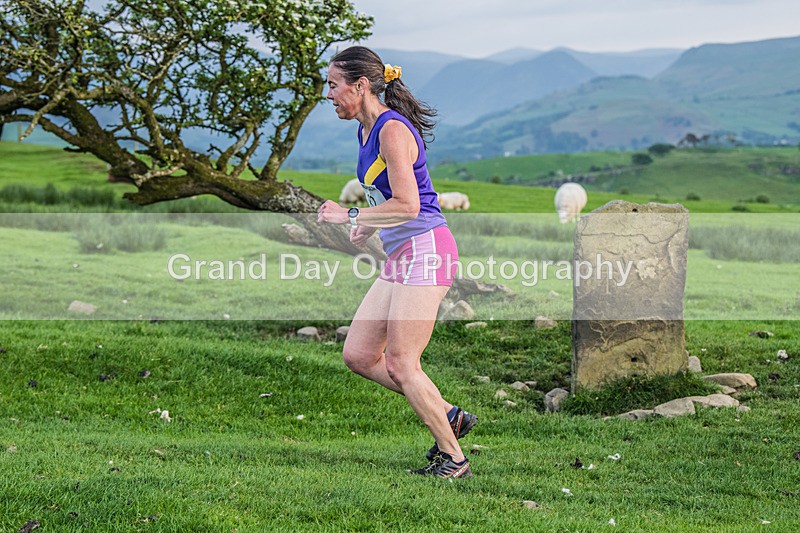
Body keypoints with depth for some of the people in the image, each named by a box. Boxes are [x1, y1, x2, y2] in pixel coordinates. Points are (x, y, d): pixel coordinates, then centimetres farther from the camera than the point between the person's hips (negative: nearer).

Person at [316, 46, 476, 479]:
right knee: (358, 355, 7)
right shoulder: (367, 131, 14)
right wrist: (369, 228, 13)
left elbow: (407, 205, -23)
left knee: (400, 365, -8)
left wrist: (351, 216, -17)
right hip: (400, 256, 10)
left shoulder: (392, 129, -15)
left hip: (425, 250, -10)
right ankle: (448, 416, 16)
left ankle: (454, 459, 3)